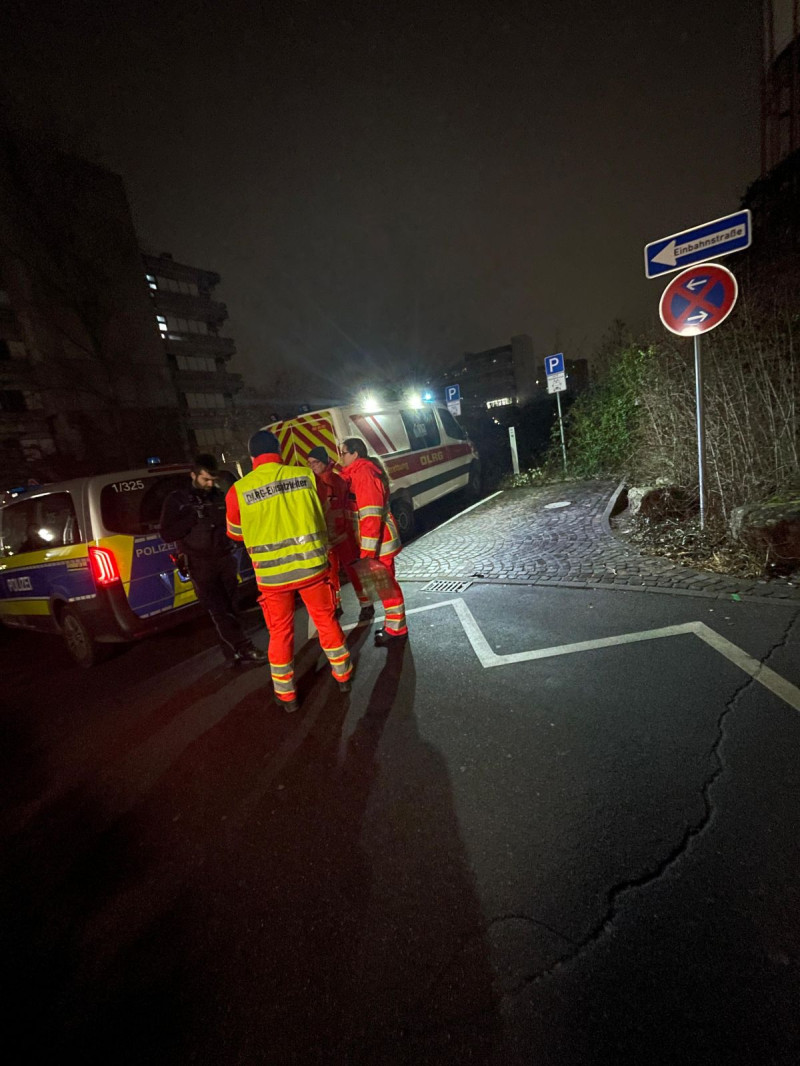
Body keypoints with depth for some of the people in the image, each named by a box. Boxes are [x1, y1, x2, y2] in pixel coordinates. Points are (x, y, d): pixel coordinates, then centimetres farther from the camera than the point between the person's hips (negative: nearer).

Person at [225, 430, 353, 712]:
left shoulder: (239, 490, -7)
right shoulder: (306, 475, -4)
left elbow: (236, 533, 8)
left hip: (272, 573, -1)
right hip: (312, 564, 1)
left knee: (280, 632, 16)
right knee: (326, 620, 19)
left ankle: (286, 695, 29)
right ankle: (342, 674, 35)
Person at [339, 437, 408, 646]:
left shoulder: (364, 473, -18)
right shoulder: (362, 471, 15)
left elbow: (371, 515, -25)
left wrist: (367, 550, -24)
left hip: (378, 542, -10)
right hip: (381, 539, 10)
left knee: (385, 585, 1)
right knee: (385, 584, 18)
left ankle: (396, 629, 14)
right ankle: (394, 625, 30)